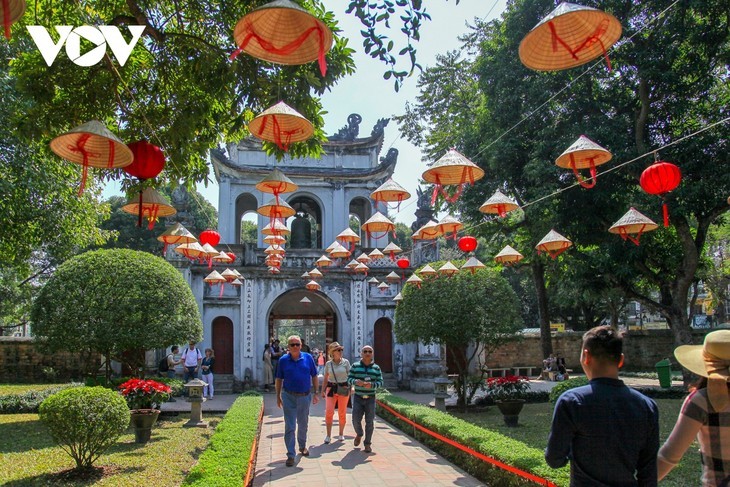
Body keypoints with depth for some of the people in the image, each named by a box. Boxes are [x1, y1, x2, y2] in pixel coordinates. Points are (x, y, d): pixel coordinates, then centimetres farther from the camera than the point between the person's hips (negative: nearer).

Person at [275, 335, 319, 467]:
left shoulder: (308, 358, -3)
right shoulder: (283, 360, -4)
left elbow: (314, 376, 3)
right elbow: (279, 379, 4)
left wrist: (316, 394, 2)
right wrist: (278, 397, 3)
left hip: (305, 396, 2)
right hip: (289, 397, -2)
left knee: (303, 424, 18)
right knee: (289, 427, -1)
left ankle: (302, 446, 40)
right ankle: (290, 455, 6)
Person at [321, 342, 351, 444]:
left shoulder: (346, 362, 0)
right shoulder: (328, 364, 4)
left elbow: (349, 376, 3)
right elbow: (325, 379, 11)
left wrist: (350, 388, -6)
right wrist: (323, 391, 8)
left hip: (343, 389, 0)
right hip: (331, 388, 1)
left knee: (342, 413, 6)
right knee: (329, 412, -8)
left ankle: (341, 434, 23)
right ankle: (328, 435, 3)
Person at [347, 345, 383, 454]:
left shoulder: (376, 368, 3)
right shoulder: (355, 366, 1)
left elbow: (380, 382, 0)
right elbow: (349, 379, 0)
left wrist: (372, 385, -20)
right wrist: (355, 381, -21)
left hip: (370, 398, 0)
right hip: (358, 398, 0)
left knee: (369, 422, 2)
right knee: (356, 420, -3)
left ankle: (368, 443, 14)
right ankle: (359, 434, 29)